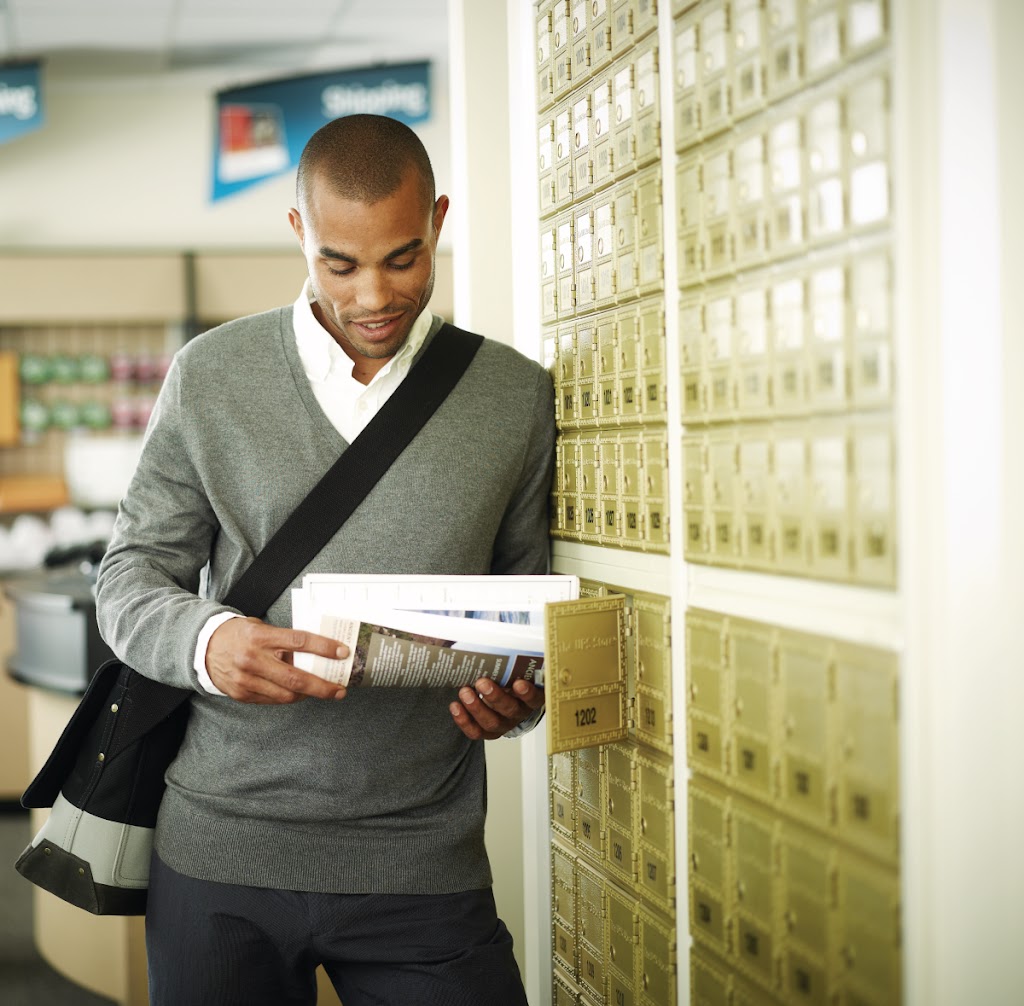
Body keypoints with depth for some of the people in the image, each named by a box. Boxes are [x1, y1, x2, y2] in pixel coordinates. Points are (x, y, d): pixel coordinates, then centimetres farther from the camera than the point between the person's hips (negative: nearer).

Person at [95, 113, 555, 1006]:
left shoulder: (521, 397, 2)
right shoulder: (211, 376, 2)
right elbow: (131, 576, 4)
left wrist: (517, 697, -13)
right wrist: (207, 642, -18)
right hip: (219, 850, 1)